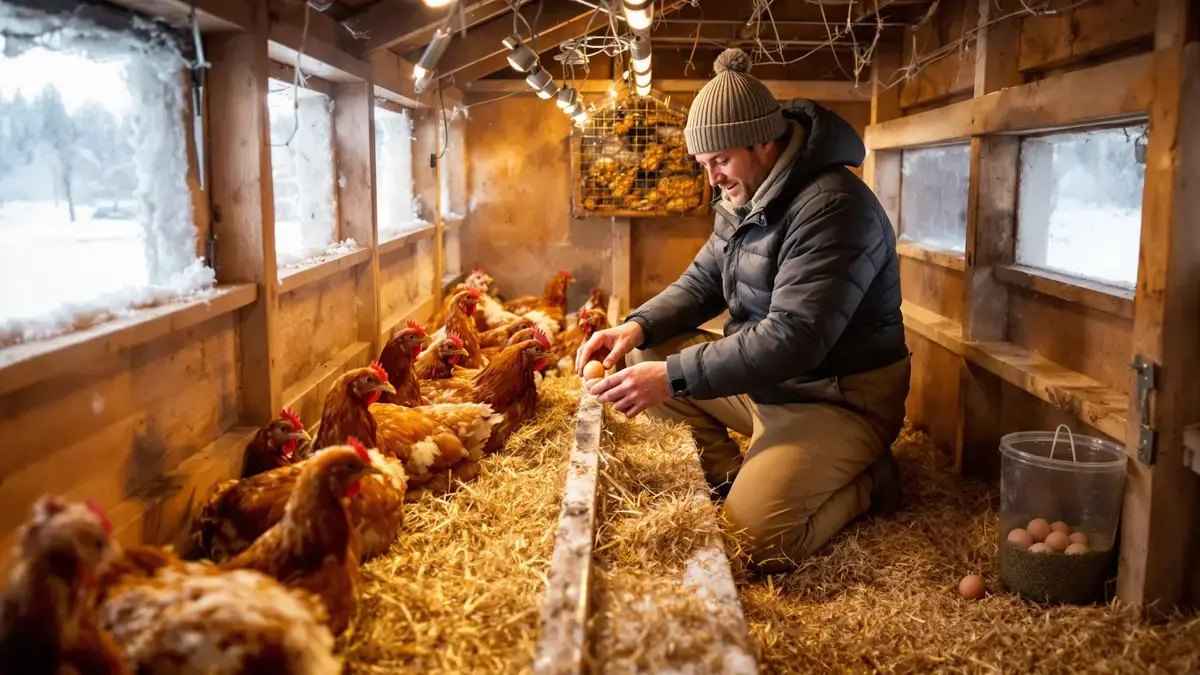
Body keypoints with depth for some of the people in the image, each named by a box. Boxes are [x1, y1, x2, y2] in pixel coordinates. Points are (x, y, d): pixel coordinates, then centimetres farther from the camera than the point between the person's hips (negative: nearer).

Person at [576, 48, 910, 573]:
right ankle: (729, 474, 2)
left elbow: (794, 339, -31)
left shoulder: (833, 207, -24)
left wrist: (674, 376, -33)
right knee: (645, 356, 2)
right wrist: (638, 326, -9)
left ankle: (866, 481, 2)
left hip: (838, 399, -9)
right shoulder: (745, 199, 6)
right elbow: (702, 282, 11)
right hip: (760, 379, 9)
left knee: (756, 539, -25)